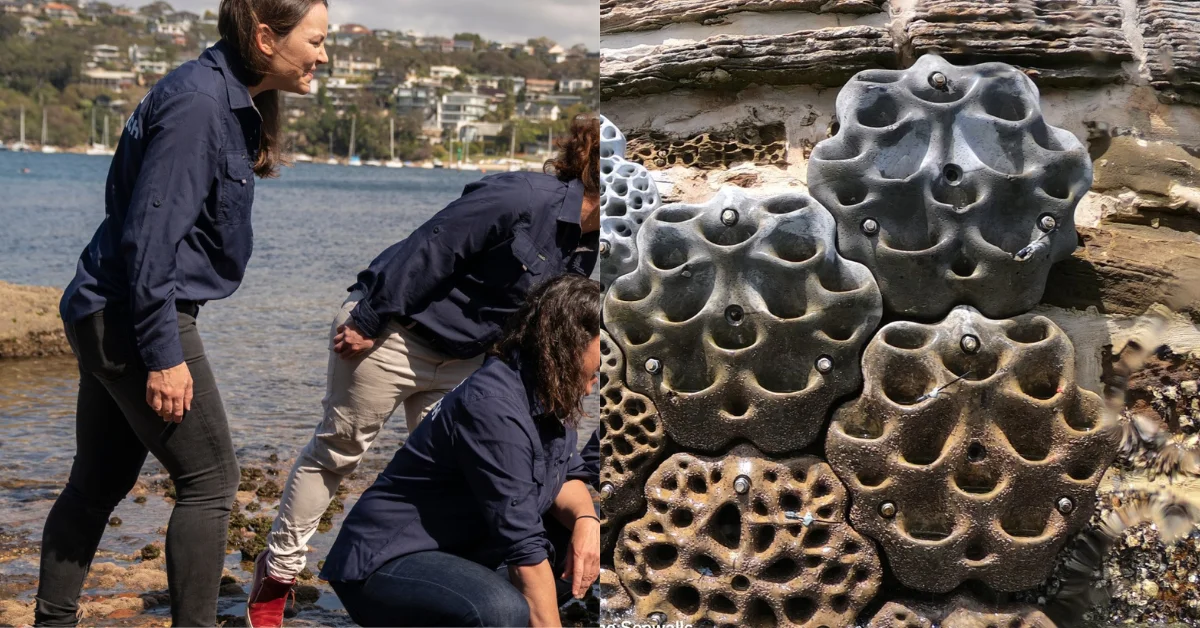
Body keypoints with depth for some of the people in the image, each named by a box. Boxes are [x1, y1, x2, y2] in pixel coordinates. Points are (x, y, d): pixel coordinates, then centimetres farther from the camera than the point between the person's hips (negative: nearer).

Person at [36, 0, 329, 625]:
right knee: (210, 480, -4)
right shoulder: (196, 103, -20)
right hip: (133, 317, -10)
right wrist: (164, 355, -23)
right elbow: (148, 237, -23)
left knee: (98, 482, 16)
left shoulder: (231, 102, 11)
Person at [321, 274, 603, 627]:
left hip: (468, 552, 10)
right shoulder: (494, 406, -27)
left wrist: (585, 518, -9)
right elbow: (523, 546, -29)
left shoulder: (553, 397, 2)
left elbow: (566, 476, 14)